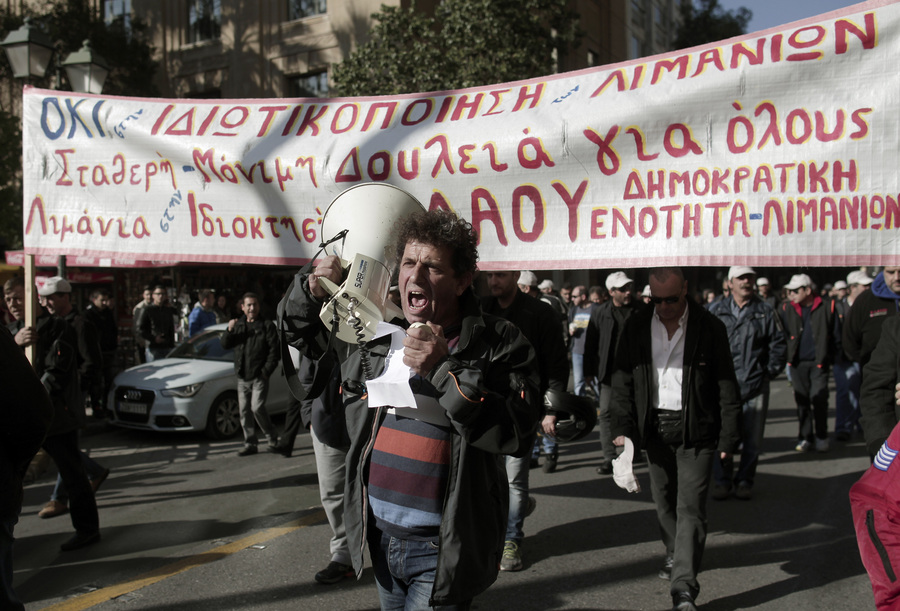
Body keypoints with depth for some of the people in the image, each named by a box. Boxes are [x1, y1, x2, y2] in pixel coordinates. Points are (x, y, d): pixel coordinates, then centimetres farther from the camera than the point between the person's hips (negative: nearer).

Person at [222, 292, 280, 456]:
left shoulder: (267, 326, 0)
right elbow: (225, 344, 11)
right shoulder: (238, 325, 16)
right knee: (244, 411, 7)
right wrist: (230, 330, -8)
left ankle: (272, 438, 1)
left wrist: (266, 371, -13)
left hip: (259, 377, -5)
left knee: (257, 408, -15)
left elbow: (274, 351, -5)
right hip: (242, 378, 6)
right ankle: (250, 444, 16)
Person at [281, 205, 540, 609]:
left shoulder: (498, 344, -12)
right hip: (379, 535, 6)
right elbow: (300, 333, 19)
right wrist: (311, 290, -3)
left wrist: (446, 370, -28)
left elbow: (518, 435, -23)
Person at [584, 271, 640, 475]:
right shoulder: (600, 313, 2)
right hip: (609, 372, 0)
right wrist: (589, 372, 2)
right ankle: (609, 457, 3)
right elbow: (590, 344, 5)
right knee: (605, 413, -3)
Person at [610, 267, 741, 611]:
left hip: (695, 430, -3)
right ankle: (675, 554, 41)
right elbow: (622, 381, 5)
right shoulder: (636, 327, 1)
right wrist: (623, 427, -4)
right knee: (663, 501, 16)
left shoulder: (709, 328, -7)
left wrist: (728, 438, -7)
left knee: (690, 507, -6)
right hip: (654, 428, 4)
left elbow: (727, 387, -4)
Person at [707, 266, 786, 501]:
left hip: (755, 385, 1)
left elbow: (778, 344, 11)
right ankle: (722, 480, 14)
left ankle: (744, 481, 20)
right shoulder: (716, 311, 7)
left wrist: (771, 370, 3)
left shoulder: (765, 312, 7)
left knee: (752, 438, 6)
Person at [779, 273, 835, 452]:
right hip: (798, 363, 2)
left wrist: (828, 357, 1)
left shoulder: (827, 307, -2)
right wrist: (787, 357, 0)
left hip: (819, 362, -2)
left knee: (819, 399, -5)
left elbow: (836, 334, 5)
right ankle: (805, 437, 18)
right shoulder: (786, 309, 3)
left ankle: (821, 436, 13)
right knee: (802, 400, 7)